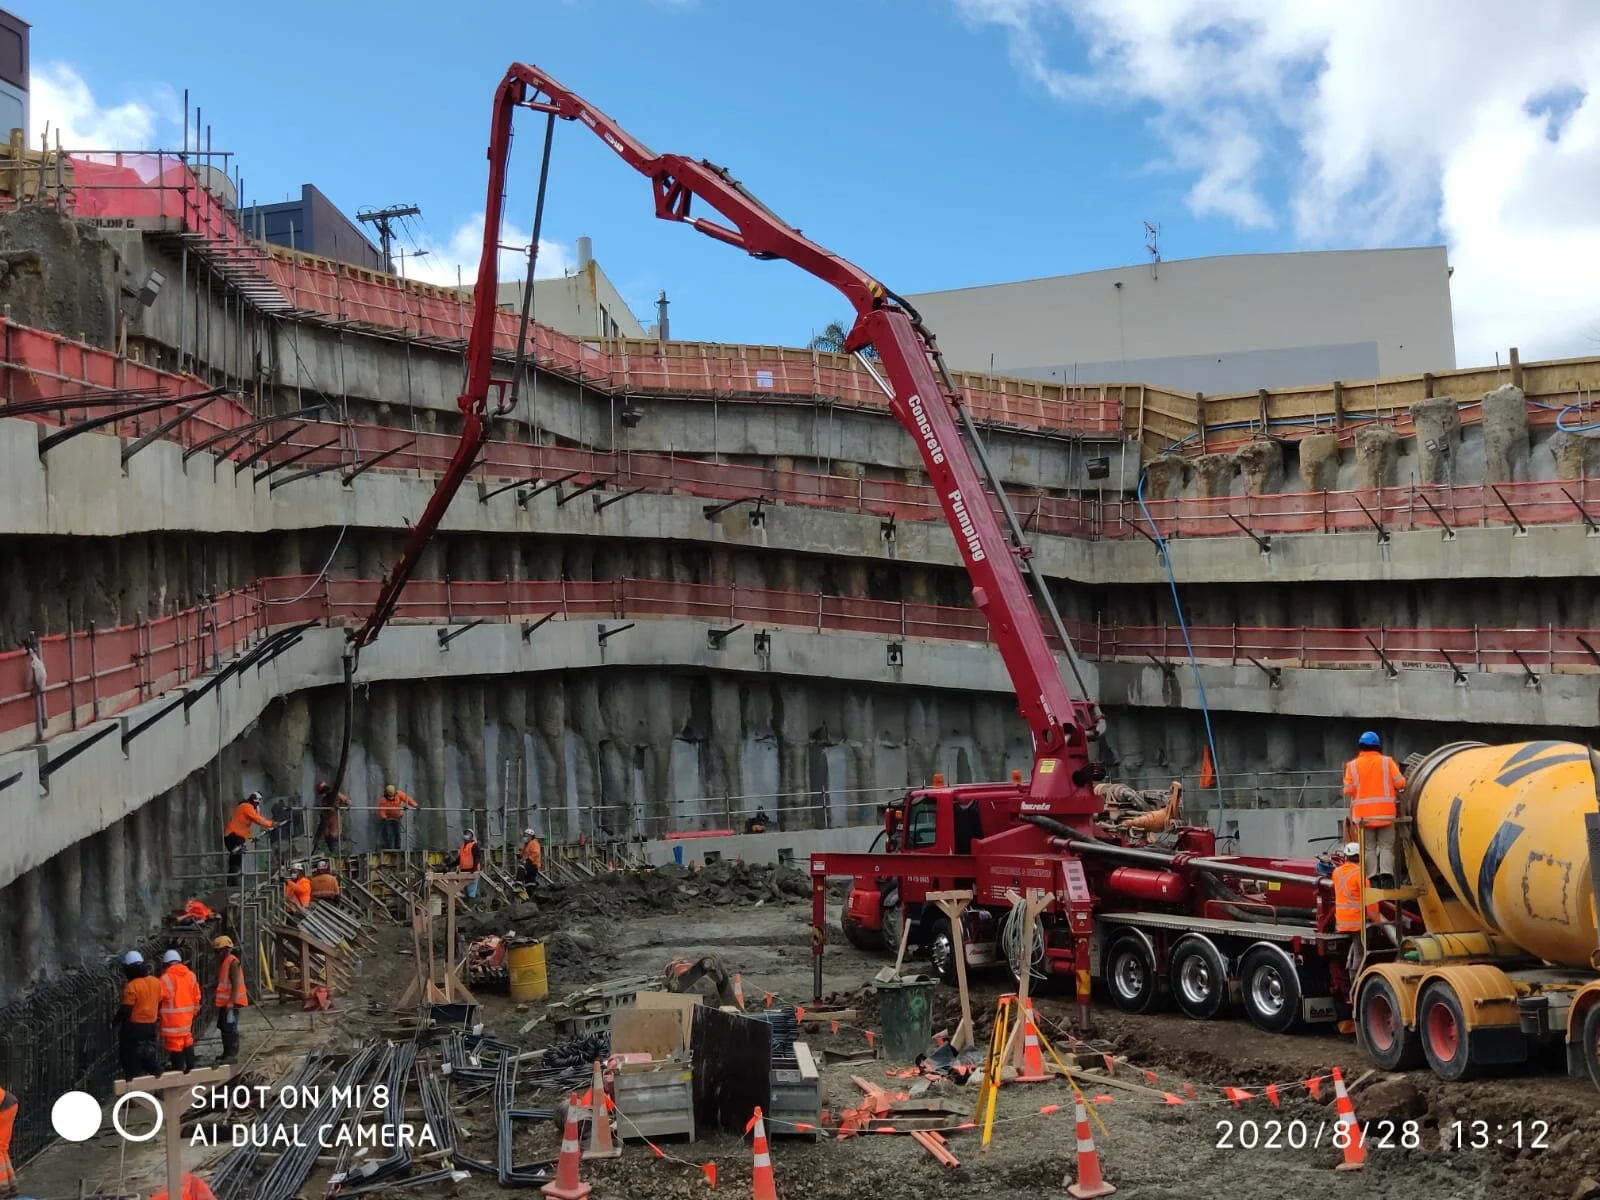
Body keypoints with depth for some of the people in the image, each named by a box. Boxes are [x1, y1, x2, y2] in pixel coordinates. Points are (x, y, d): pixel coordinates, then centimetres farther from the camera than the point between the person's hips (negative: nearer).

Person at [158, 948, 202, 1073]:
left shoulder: (166, 977, -13)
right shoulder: (191, 975, 4)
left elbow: (159, 997, -9)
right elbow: (196, 996, 10)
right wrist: (195, 1010, 21)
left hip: (172, 1017, -6)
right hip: (187, 1015, 6)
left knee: (175, 1044, 0)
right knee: (187, 1041, 19)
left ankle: (178, 1069, 3)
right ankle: (190, 1066, 26)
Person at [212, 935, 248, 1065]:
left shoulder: (233, 962, -15)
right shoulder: (223, 962, 15)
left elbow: (236, 984, -21)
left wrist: (231, 1002, -25)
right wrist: (216, 998, 19)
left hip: (231, 1002, -10)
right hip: (224, 1002, 10)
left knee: (230, 1028, -8)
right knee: (224, 1027, 16)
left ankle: (232, 1055, -5)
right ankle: (227, 1053, 25)